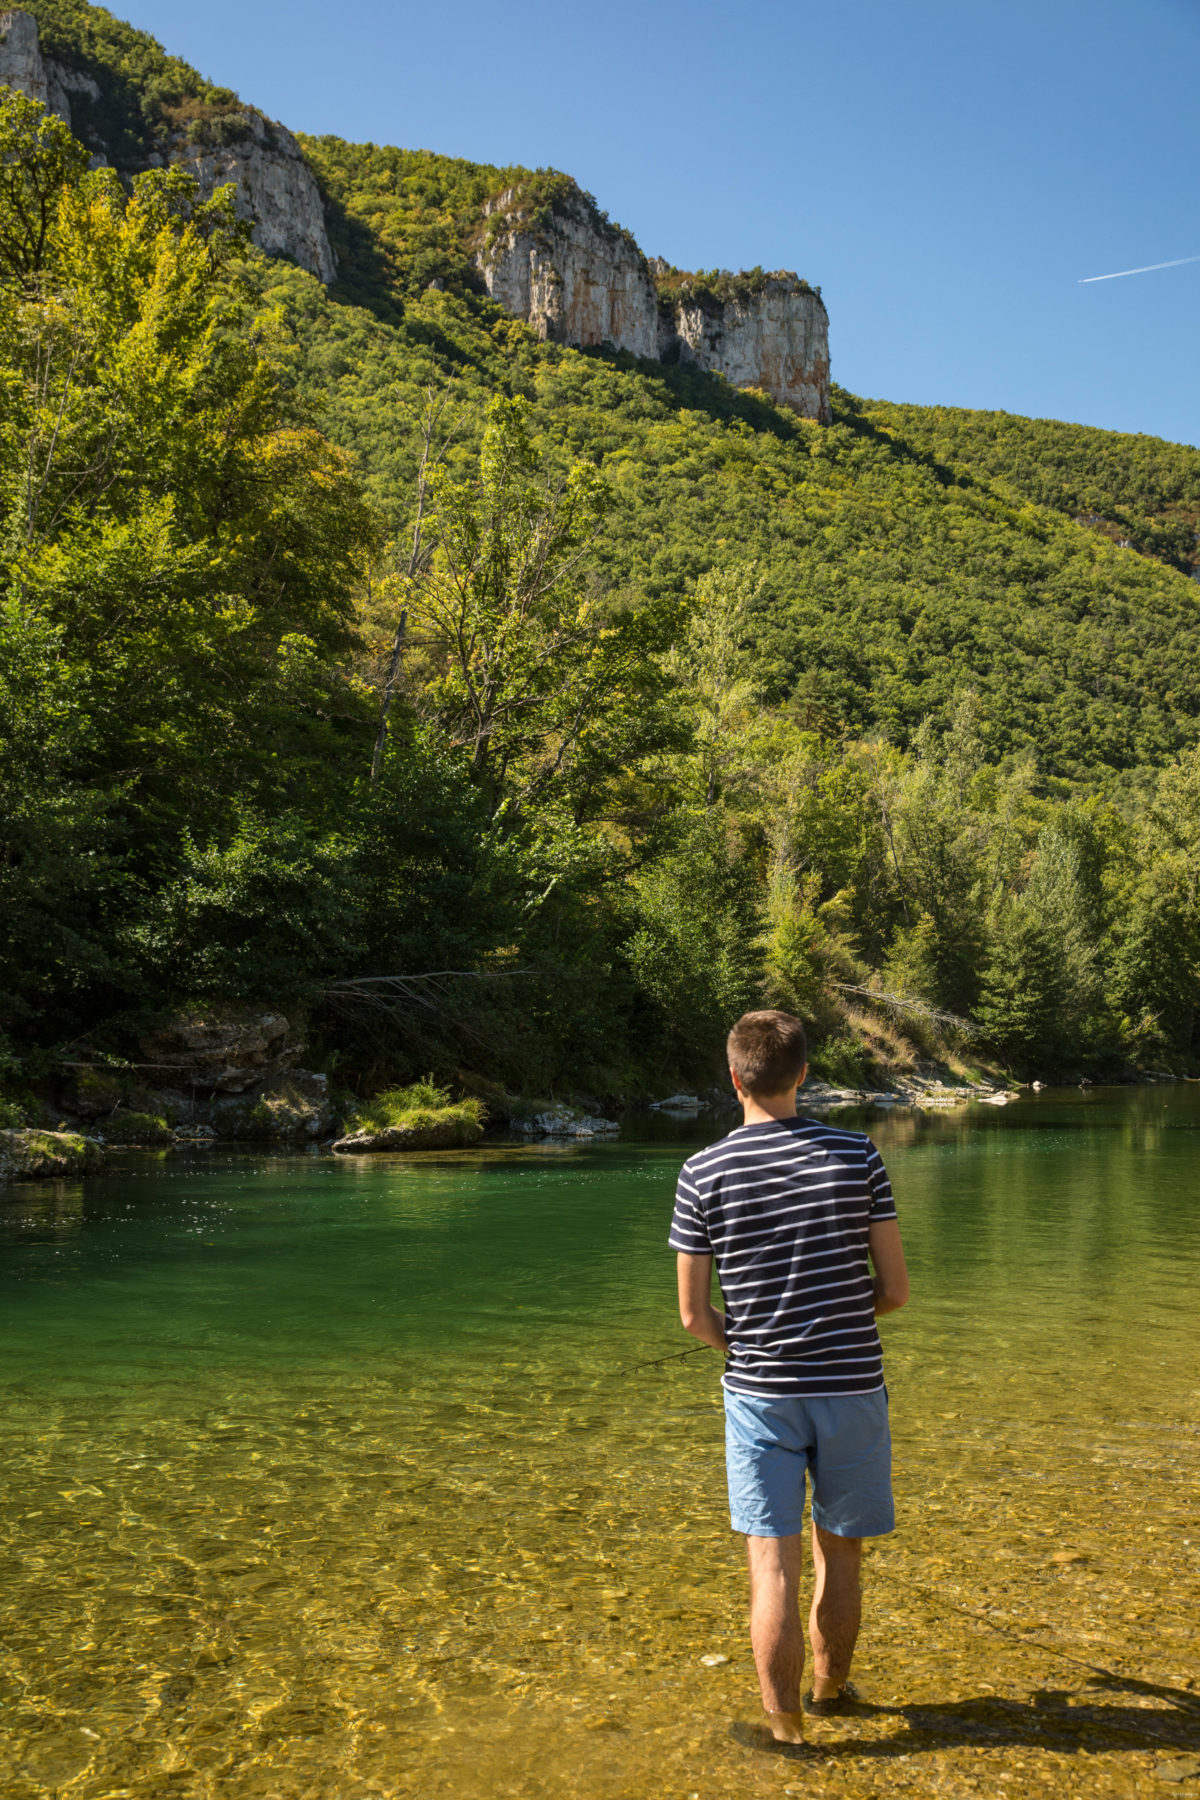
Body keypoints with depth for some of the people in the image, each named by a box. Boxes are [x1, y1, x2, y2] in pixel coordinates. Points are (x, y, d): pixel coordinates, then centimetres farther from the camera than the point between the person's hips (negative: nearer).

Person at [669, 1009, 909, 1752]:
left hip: (759, 1392, -1)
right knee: (840, 1557, 18)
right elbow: (896, 1289, -3)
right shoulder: (857, 1157, -6)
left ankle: (787, 1730, 13)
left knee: (774, 1570, 6)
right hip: (853, 1386, 1)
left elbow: (694, 1314, -3)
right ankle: (831, 1688, 37)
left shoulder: (703, 1175, -7)